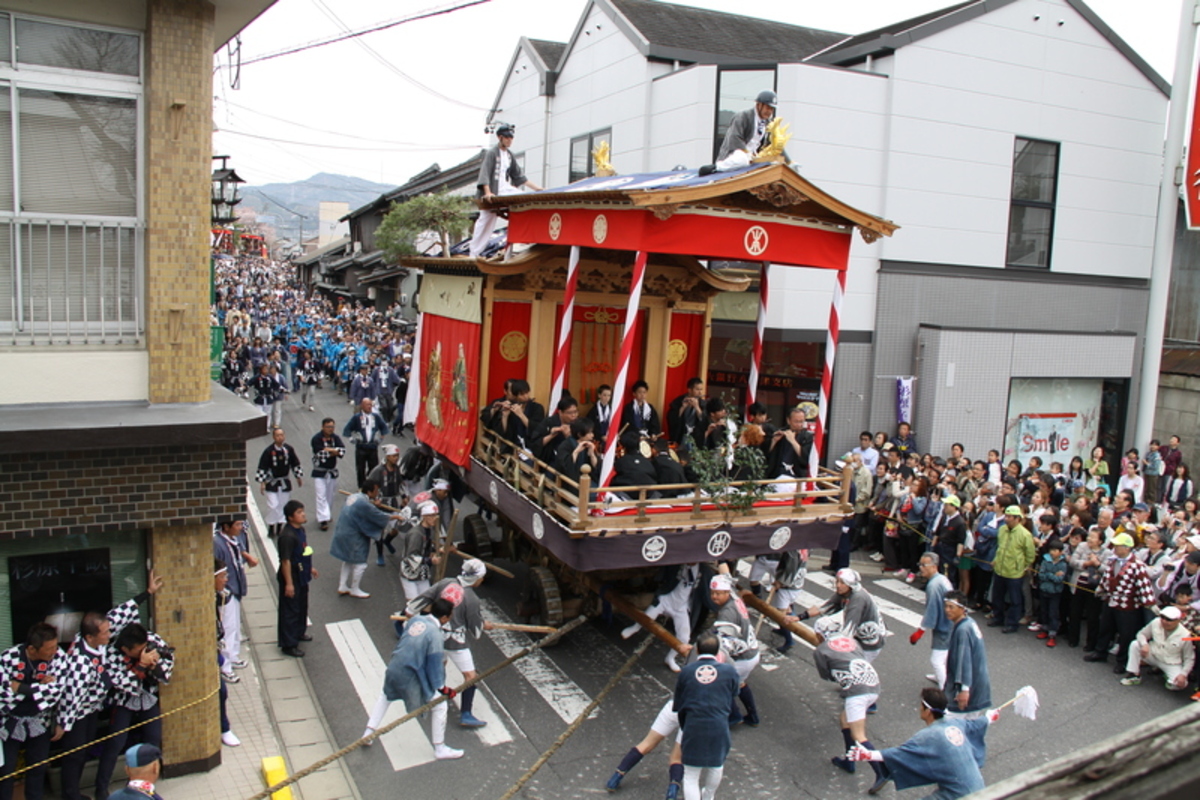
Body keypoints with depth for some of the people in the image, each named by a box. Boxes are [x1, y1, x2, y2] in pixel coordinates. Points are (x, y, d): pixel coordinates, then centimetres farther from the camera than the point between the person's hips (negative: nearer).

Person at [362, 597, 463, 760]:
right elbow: (435, 663, -16)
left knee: (385, 696, 37)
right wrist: (442, 688, -4)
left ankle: (368, 733, 40)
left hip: (392, 670, 7)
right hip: (411, 678, -7)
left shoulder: (415, 619, -1)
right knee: (439, 706, 9)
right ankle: (440, 749, 19)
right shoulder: (434, 634, -21)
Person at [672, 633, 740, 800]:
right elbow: (732, 702, 9)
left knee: (691, 776, 11)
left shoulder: (685, 672, 1)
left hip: (693, 729, -1)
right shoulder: (730, 672, 0)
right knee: (716, 766, 28)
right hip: (719, 728, 1)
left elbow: (678, 705, 7)